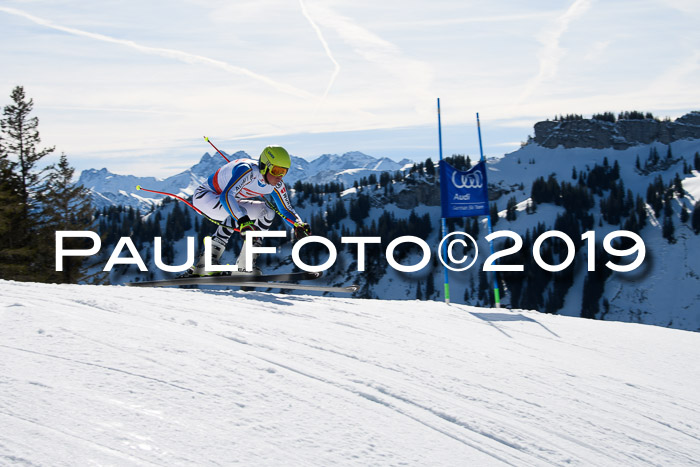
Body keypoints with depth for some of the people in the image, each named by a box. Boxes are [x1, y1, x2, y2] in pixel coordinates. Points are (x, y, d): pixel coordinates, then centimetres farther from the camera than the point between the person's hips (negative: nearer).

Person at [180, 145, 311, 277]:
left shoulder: (276, 185, -11)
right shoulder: (248, 171, -34)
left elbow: (286, 210, 1)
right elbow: (226, 196, -47)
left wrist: (298, 225, -22)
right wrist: (243, 221, -60)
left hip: (230, 202, 8)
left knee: (267, 212, -2)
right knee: (239, 213, -33)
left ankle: (244, 265, -6)